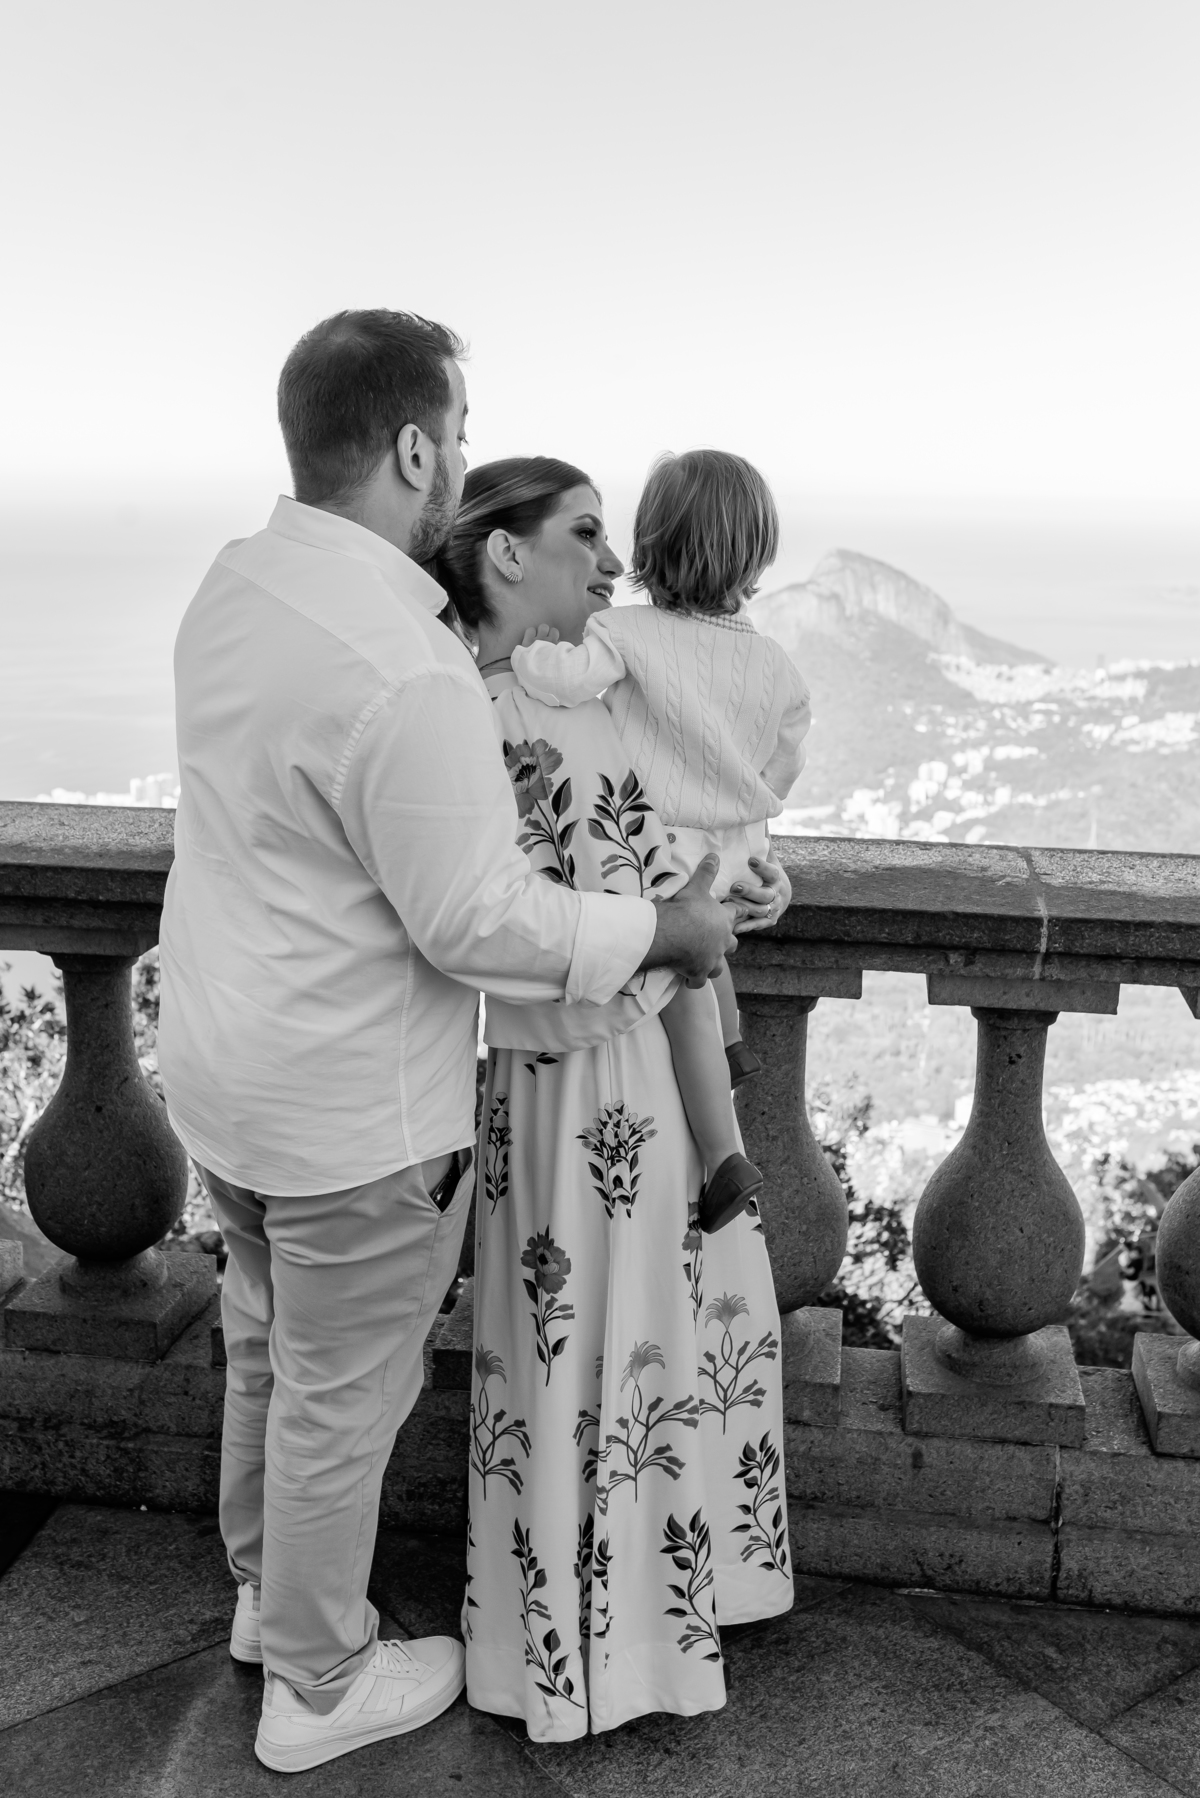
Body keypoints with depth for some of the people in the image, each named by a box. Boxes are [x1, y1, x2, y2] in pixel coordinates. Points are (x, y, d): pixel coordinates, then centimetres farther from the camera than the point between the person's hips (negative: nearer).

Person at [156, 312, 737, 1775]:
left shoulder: (235, 582, -1)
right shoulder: (402, 671, -31)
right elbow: (478, 924, -26)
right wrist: (664, 929, -11)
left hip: (222, 1061, 9)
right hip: (351, 1112, -9)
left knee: (267, 1350, 27)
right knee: (342, 1398, 13)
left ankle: (268, 1594, 50)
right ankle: (317, 1686, 35)